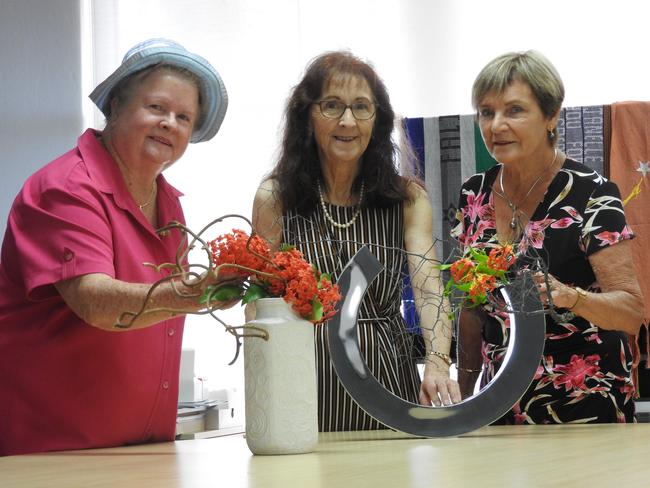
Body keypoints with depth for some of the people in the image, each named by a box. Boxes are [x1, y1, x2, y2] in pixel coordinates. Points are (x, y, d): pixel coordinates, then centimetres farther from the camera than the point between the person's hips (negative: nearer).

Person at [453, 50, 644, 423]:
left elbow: (632, 311, -17)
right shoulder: (475, 195, 4)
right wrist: (465, 392, 9)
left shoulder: (591, 194, -13)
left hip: (585, 405, -5)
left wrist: (567, 296, -34)